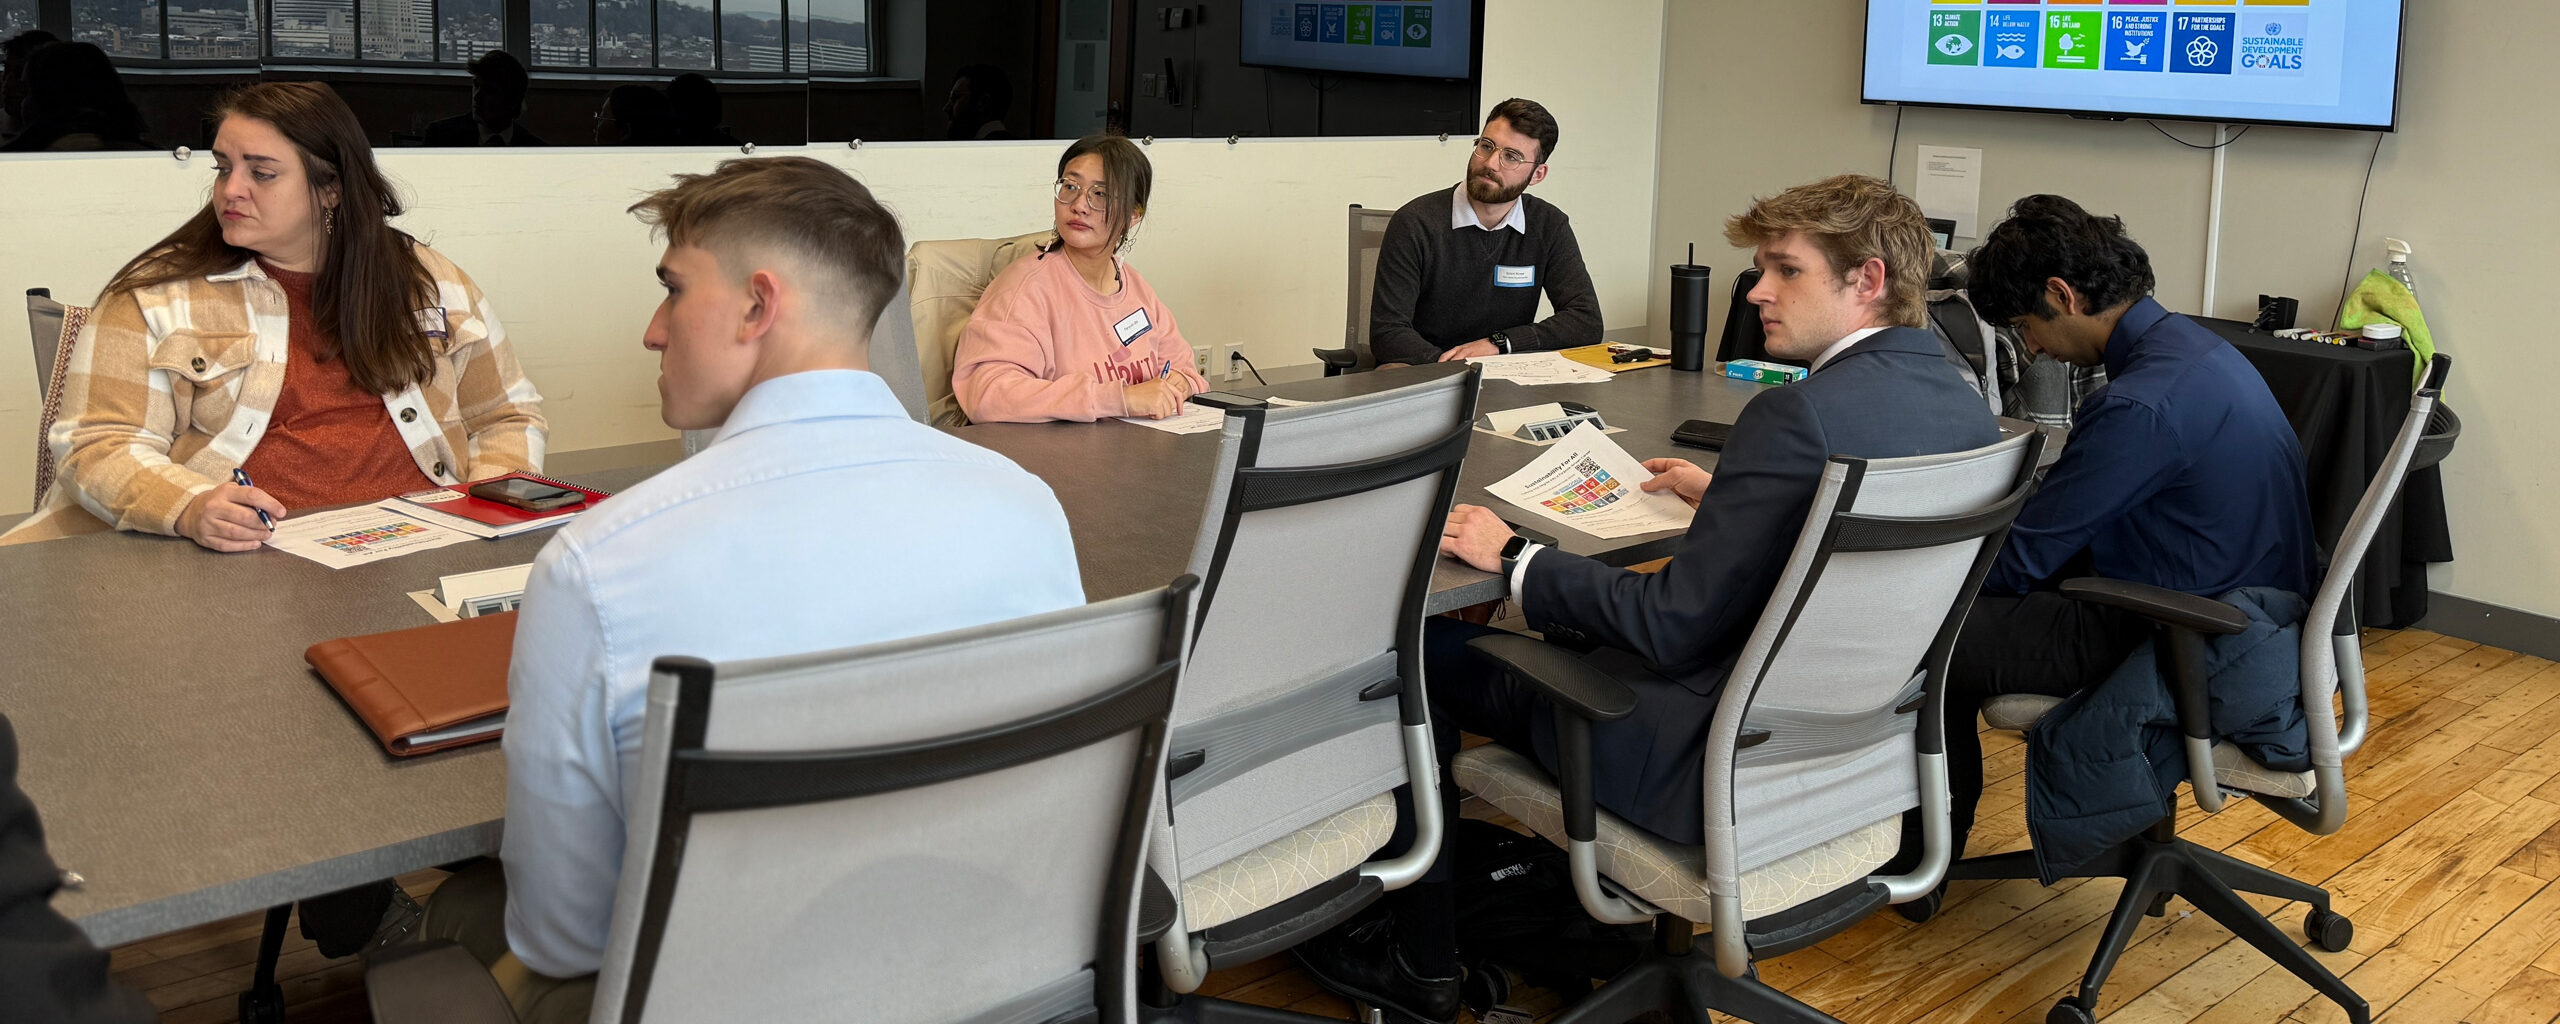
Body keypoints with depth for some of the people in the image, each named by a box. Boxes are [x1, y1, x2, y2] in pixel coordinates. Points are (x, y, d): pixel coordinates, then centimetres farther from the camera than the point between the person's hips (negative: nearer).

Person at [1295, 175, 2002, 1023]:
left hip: (1719, 769, -9)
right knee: (1579, 627, 29)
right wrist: (1721, 497, 19)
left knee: (1422, 650, 5)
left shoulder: (1801, 415, -26)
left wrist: (1515, 559, -11)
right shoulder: (1965, 409, 1)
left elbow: (1672, 626, -23)